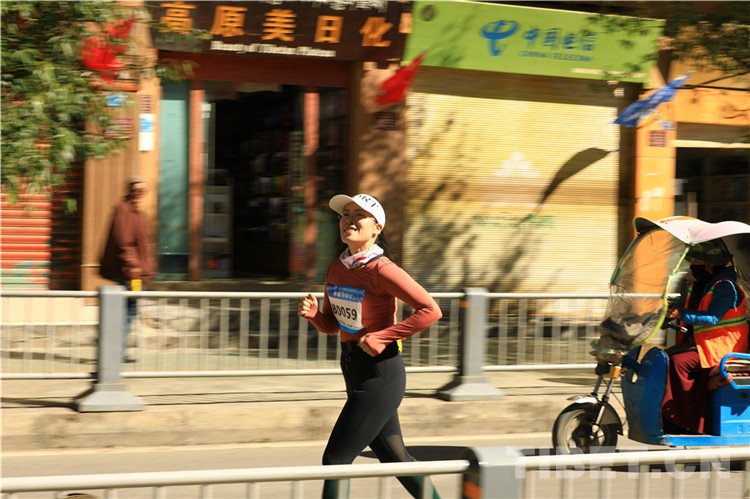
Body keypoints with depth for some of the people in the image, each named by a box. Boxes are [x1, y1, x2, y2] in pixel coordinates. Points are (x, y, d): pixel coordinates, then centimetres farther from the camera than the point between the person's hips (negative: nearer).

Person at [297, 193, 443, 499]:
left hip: (380, 374, -9)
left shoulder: (382, 270, -16)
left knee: (336, 459, -8)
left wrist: (382, 337, -22)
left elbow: (430, 311, -21)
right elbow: (331, 325, 16)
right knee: (395, 459, 17)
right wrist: (312, 313, -6)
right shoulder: (336, 268, 7)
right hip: (354, 369, 9)